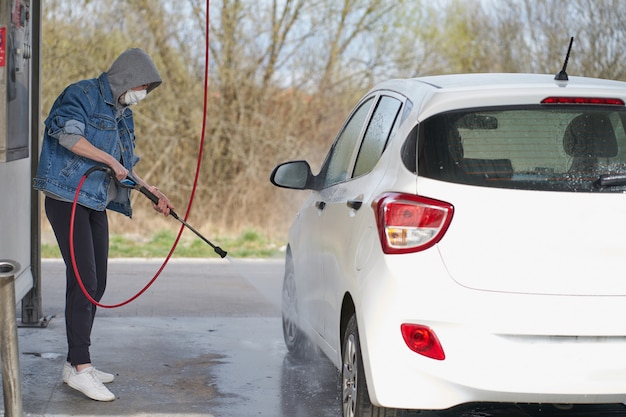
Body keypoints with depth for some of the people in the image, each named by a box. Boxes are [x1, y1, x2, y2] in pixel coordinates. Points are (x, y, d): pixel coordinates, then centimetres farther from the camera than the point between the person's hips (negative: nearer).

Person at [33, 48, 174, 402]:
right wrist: (111, 160, -19)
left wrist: (152, 192, 18)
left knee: (96, 284, 8)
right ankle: (80, 367, -13)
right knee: (83, 280, -14)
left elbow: (125, 166, 26)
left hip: (96, 203, 9)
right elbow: (68, 134, -25)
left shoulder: (123, 114, 18)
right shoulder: (83, 95, -9)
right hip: (68, 198, -9)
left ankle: (77, 364, 16)